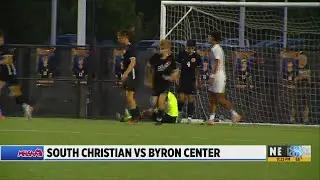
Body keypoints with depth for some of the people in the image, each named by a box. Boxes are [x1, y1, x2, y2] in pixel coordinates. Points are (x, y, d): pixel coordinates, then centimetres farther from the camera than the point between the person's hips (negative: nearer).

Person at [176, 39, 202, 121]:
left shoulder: (197, 56, -4)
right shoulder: (182, 54, -3)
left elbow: (197, 70, 5)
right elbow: (178, 67, 5)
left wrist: (197, 81, 4)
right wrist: (177, 78, 3)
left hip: (192, 80, 0)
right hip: (183, 79, 0)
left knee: (191, 98, -1)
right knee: (181, 98, -3)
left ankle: (190, 116, 5)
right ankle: (179, 111, 24)